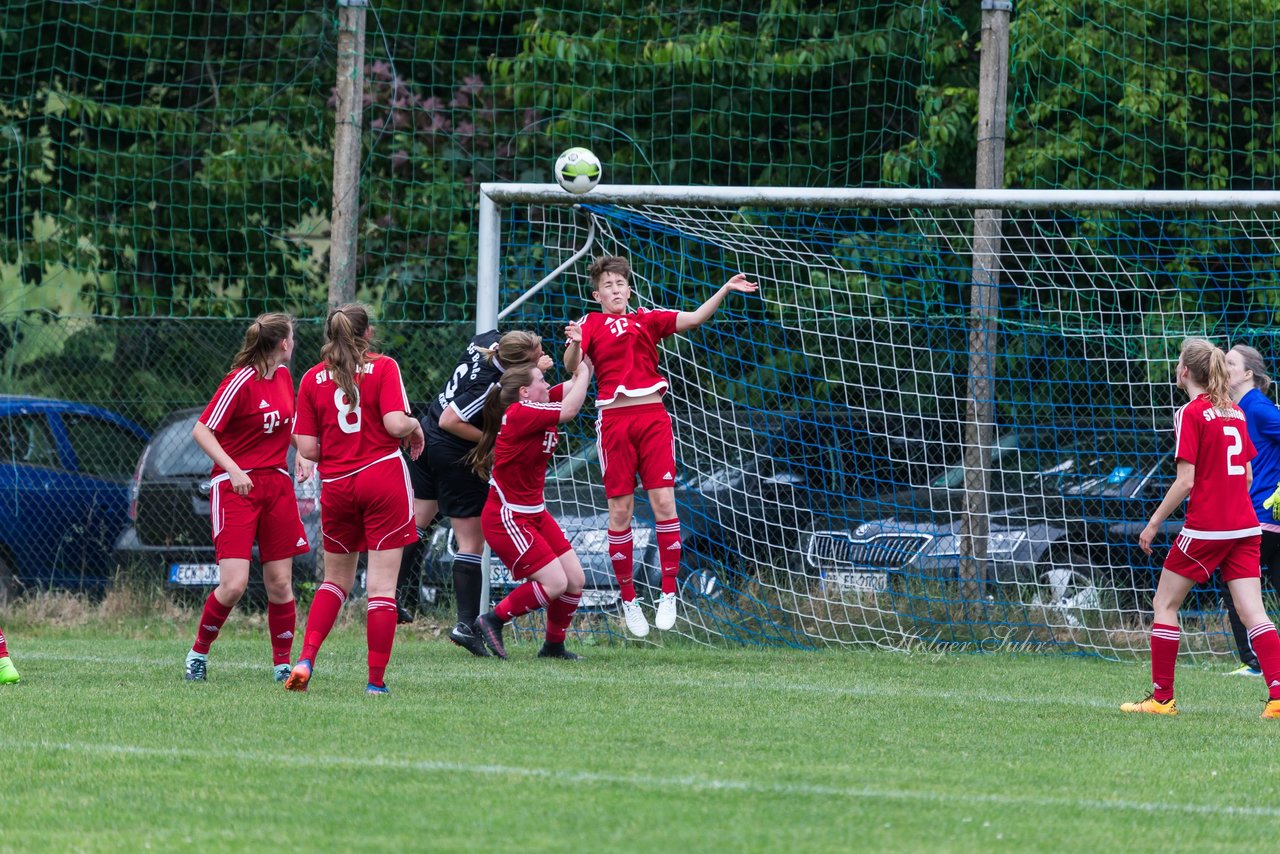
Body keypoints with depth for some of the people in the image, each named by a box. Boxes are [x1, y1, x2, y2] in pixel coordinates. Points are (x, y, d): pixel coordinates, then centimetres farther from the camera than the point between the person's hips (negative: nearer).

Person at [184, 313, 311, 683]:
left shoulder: (283, 376, 10)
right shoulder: (241, 381, -13)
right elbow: (201, 430, -14)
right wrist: (232, 469, -25)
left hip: (276, 483, 7)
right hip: (235, 486, -7)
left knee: (280, 583, 4)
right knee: (233, 584, -14)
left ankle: (283, 665, 14)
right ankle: (199, 652, 8)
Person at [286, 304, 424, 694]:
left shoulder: (312, 379, 6)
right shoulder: (383, 367, -2)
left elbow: (307, 448, 2)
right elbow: (395, 424, -14)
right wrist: (415, 426, 8)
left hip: (336, 485, 3)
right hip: (383, 476, -3)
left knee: (336, 580, 20)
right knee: (382, 585, -1)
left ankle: (305, 660, 3)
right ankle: (376, 680, -4)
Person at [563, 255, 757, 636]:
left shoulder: (647, 320, 15)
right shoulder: (591, 324, 7)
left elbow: (694, 318, 8)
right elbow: (571, 365, -7)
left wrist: (725, 290, -2)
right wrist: (573, 344, -28)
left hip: (652, 417, 2)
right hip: (614, 419, -2)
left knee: (664, 502, -8)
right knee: (620, 510, -1)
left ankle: (668, 595, -2)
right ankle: (628, 601, 8)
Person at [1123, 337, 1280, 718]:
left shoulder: (1191, 414, -9)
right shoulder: (1235, 412, 12)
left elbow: (1186, 480, -14)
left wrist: (1154, 523, -7)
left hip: (1205, 529, -6)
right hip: (1244, 526, 6)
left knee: (1164, 604, 9)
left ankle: (1162, 697, 10)